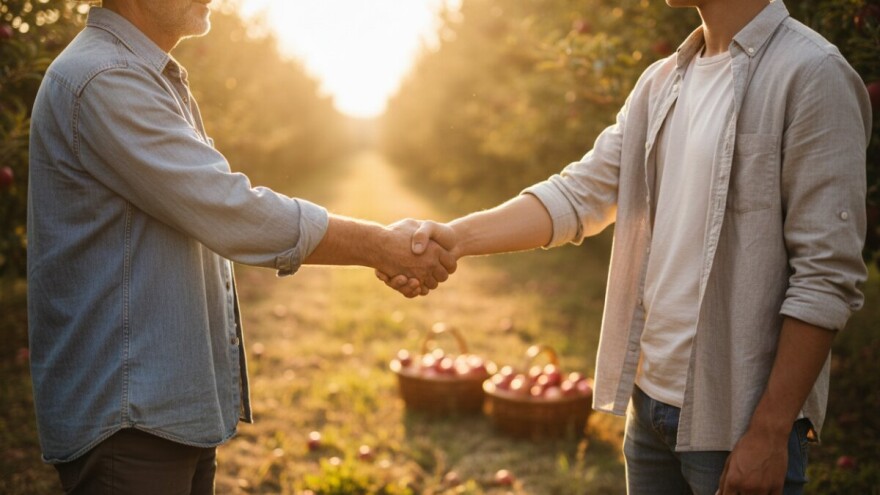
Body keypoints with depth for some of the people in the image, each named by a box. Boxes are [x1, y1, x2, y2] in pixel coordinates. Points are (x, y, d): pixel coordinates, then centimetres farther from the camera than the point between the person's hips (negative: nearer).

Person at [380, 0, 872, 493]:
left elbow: (827, 277, -15)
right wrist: (457, 236, -11)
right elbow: (580, 192, 3)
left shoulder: (812, 73, -11)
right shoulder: (661, 83, 9)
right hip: (650, 399, 6)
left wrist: (770, 432, -16)